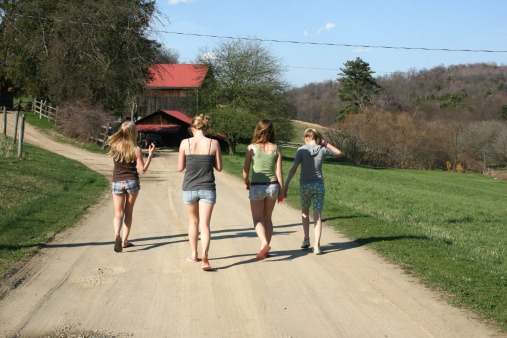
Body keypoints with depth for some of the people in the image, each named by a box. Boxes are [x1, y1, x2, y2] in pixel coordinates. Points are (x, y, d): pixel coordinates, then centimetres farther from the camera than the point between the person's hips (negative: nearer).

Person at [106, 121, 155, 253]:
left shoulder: (114, 146, -5)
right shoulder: (136, 150, -12)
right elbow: (143, 169, -8)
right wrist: (150, 154, -1)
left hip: (117, 183, 1)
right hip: (132, 182, -1)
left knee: (118, 213, 7)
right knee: (128, 212, 14)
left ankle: (117, 234, -21)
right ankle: (124, 241, 17)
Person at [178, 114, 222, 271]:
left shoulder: (185, 143, -6)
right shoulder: (214, 143, -6)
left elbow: (180, 168, -1)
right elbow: (219, 167, 1)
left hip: (189, 188, 1)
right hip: (207, 189, -1)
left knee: (193, 221, 21)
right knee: (204, 225, -1)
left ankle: (193, 254, 32)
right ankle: (205, 254, -22)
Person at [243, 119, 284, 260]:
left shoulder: (251, 147, -8)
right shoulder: (276, 149, -2)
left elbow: (246, 169, -2)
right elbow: (279, 172, -2)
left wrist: (247, 183, 17)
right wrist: (281, 191, 6)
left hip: (257, 187, -3)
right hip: (272, 186, 3)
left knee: (258, 219, 3)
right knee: (267, 218, 16)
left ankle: (264, 243, -22)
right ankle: (266, 250, 19)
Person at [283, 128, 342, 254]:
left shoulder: (301, 150, -10)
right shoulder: (323, 150, -6)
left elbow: (293, 169, -15)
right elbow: (339, 153, 12)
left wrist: (286, 187, -15)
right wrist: (326, 144, 12)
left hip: (305, 186, 0)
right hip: (319, 185, 1)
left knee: (305, 211, 24)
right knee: (317, 215, 1)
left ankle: (306, 239, 20)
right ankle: (317, 245, -10)